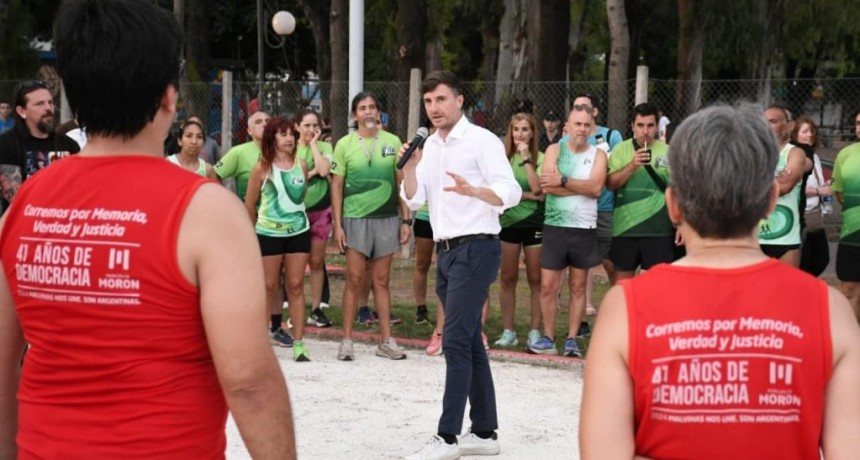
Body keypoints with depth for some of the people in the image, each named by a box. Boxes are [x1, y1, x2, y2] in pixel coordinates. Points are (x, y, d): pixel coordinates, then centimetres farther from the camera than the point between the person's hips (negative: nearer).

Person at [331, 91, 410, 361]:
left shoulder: (392, 142, 5)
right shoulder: (345, 144, 1)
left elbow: (402, 183, 8)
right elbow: (336, 186, 1)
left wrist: (406, 220, 2)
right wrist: (337, 225, -5)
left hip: (387, 219, 2)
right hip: (355, 219, -2)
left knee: (382, 281, 7)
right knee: (355, 280, -1)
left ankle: (386, 341, 11)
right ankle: (346, 340, 5)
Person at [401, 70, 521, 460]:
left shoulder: (482, 140, -8)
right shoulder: (430, 145, 14)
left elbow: (511, 193, -16)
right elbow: (414, 200, 10)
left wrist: (471, 190, -33)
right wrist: (409, 169, -9)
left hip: (475, 249, -8)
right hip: (446, 251, 8)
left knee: (455, 342, -12)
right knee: (470, 343, 11)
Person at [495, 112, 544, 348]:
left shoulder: (540, 158, -1)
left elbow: (537, 187, -14)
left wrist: (525, 158, -14)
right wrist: (529, 196, -10)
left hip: (534, 222, -1)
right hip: (509, 221, 1)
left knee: (535, 278, 3)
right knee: (507, 278, 5)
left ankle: (535, 331, 9)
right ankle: (508, 331, 12)